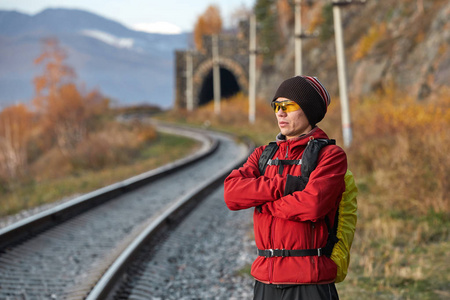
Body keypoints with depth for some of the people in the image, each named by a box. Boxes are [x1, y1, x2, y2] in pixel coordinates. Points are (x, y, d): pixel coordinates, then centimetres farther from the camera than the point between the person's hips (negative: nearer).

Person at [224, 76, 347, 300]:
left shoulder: (331, 155, -2)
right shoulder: (263, 155, 15)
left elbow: (312, 205, -19)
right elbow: (232, 193, -3)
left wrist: (260, 201, -4)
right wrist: (285, 185, -12)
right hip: (265, 281, 5)